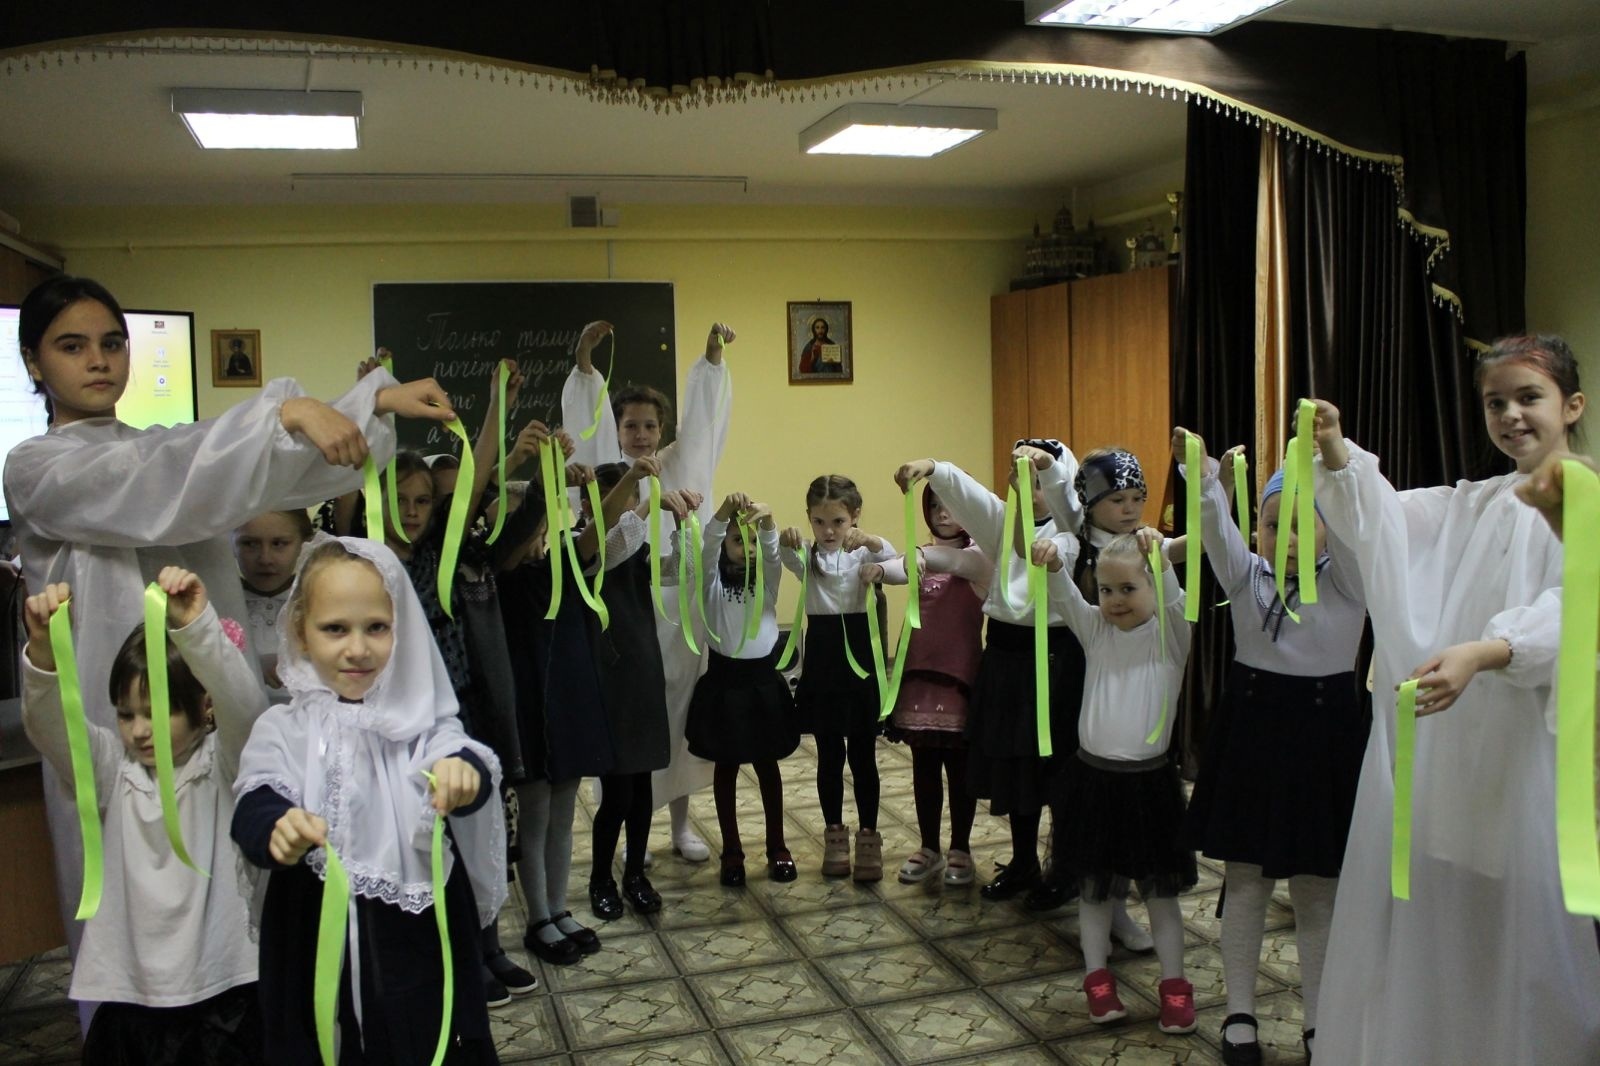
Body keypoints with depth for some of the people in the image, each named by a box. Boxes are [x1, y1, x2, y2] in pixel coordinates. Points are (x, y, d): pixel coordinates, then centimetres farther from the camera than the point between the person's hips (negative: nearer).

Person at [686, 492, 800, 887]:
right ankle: (731, 851, 19)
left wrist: (768, 522, -40)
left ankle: (777, 847, 24)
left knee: (768, 765, 12)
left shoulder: (767, 578, 2)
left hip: (763, 679, 2)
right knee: (726, 768, 9)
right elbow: (707, 547, -22)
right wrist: (723, 513, -41)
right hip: (724, 680, -1)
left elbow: (772, 551, -19)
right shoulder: (713, 579, -2)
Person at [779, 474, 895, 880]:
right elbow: (787, 556, -20)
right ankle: (835, 837, 22)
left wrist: (871, 541, -44)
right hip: (821, 656, 1)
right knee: (829, 755, 10)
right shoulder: (807, 555, 4)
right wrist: (785, 540, -43)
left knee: (862, 754, 5)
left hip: (859, 653, -1)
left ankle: (868, 839, 15)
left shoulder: (865, 552, 0)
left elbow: (893, 562, -23)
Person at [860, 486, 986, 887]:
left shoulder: (979, 556, -4)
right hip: (918, 672, 5)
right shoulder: (923, 556, 11)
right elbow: (902, 567, -12)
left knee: (960, 767, 6)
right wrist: (879, 567, -36)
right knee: (923, 767, 12)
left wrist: (922, 555, -50)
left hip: (961, 674, -5)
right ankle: (929, 848, 24)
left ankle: (959, 849, 21)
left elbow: (958, 560, -29)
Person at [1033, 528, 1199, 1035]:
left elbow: (1175, 599, -23)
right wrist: (1054, 559, -30)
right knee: (1093, 886, 10)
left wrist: (1160, 558, -41)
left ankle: (1174, 985, 20)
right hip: (1093, 777, 2)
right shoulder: (1095, 630, 4)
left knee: (1160, 888, 9)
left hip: (1150, 781, -2)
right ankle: (1097, 979, 23)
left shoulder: (1170, 635, -3)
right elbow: (1063, 595, -9)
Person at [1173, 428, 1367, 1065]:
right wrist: (1202, 475, -39)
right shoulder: (1246, 576, 1)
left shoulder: (1346, 581, -4)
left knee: (1318, 889, 8)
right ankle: (1239, 1015, 22)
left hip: (1325, 733, -1)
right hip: (1250, 731, 2)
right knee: (1245, 881, 8)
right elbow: (1215, 524, -18)